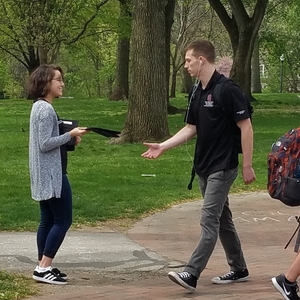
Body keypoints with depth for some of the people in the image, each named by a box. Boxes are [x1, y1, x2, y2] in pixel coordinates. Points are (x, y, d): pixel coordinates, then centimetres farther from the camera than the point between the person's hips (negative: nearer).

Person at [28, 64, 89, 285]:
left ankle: (43, 266, 16)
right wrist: (70, 135, -16)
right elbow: (45, 144, -21)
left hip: (45, 175, 10)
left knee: (49, 220, 12)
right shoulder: (46, 109, -17)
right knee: (63, 220, -7)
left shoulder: (40, 107, 14)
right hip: (52, 175, -10)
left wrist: (69, 139, 8)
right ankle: (44, 268, -6)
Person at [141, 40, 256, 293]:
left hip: (223, 167, -9)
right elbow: (191, 129, 13)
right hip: (204, 166, 9)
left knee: (209, 220, -10)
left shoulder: (228, 90, -16)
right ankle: (238, 270, 26)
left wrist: (247, 166, -15)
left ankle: (191, 274, -14)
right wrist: (163, 147, 2)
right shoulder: (196, 92, 9)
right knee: (222, 218, 15)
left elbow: (246, 127, -16)